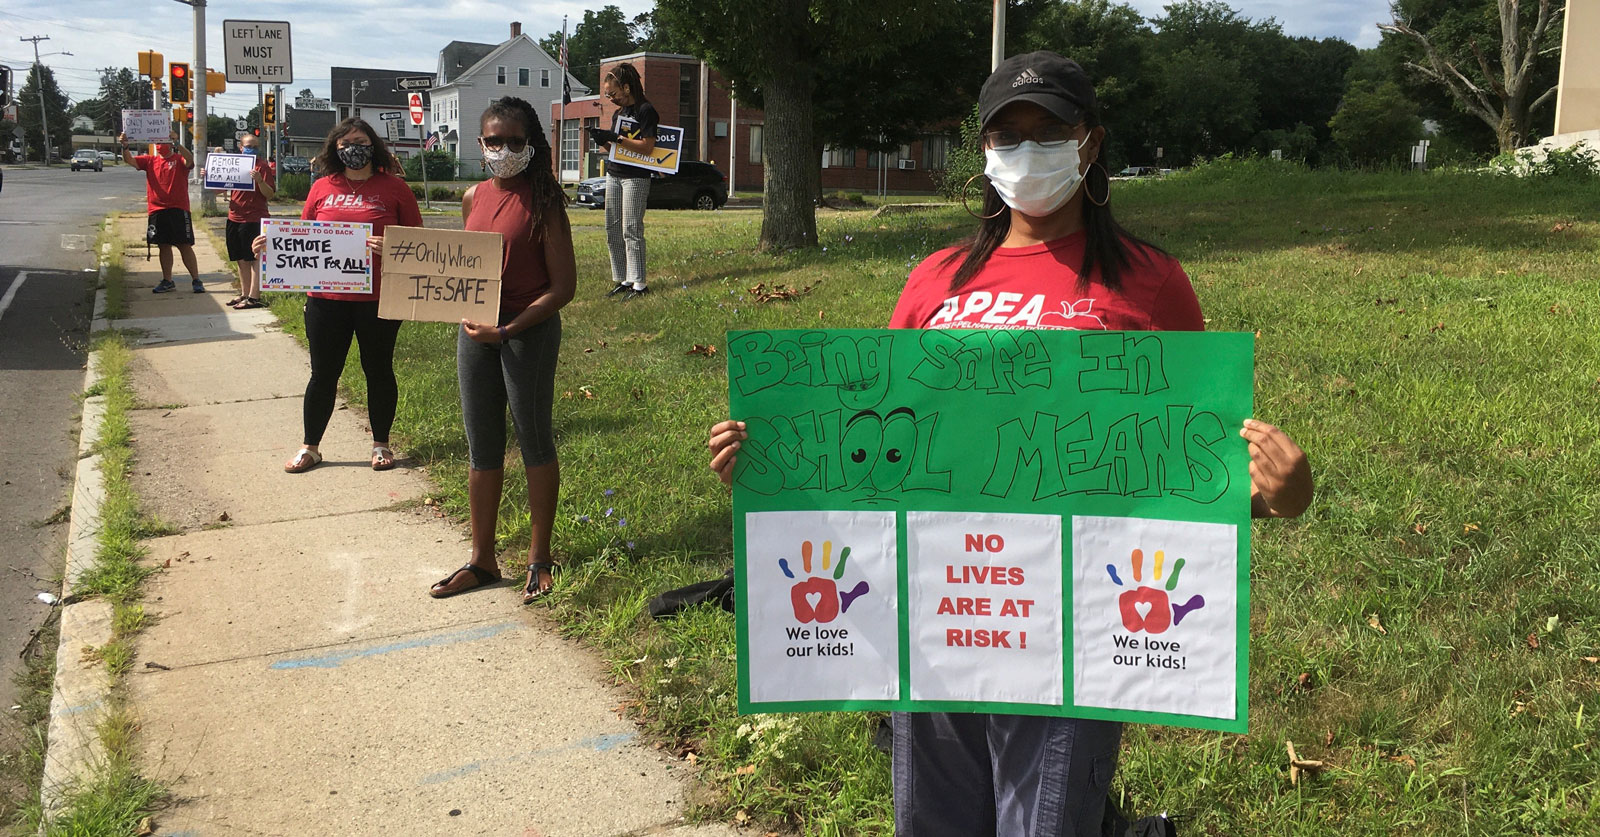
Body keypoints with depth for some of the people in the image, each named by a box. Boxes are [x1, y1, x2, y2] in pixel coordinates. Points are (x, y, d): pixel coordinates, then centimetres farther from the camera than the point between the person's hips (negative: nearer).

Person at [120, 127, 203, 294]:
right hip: (157, 210, 4)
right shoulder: (150, 160, 11)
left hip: (178, 210, -4)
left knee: (185, 246, -2)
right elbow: (130, 160, 0)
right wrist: (125, 146, -20)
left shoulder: (179, 160, -1)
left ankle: (196, 280, 4)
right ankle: (167, 281, 19)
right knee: (164, 246, 11)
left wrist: (176, 143, -36)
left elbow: (189, 159, -23)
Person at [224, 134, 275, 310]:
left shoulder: (263, 166, -6)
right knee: (241, 259, 14)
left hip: (254, 218, -7)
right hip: (234, 218, 7)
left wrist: (259, 180, -30)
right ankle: (244, 294, 25)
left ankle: (254, 297, -4)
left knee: (255, 258, -5)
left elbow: (270, 194, -13)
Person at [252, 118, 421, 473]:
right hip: (326, 298, 2)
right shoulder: (322, 188, 8)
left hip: (378, 298, -2)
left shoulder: (394, 188, 0)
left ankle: (381, 444, 26)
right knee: (323, 374, 9)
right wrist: (271, 245, -4)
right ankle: (310, 447, 23)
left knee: (379, 370, 11)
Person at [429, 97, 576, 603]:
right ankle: (482, 560, 24)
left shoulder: (543, 201, -10)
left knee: (534, 440, 4)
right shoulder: (474, 199, 9)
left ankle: (539, 559, 18)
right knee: (481, 448, 12)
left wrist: (508, 330, -19)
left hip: (530, 331, -6)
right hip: (474, 330, 6)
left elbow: (563, 286, -13)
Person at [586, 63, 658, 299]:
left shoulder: (645, 111, -7)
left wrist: (616, 138, -18)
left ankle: (639, 283, -8)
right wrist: (603, 141, 1)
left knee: (631, 230, -11)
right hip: (614, 175, 9)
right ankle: (622, 280, 13)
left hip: (636, 177, -9)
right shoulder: (618, 113, 17)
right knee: (612, 231, 7)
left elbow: (647, 146, -16)